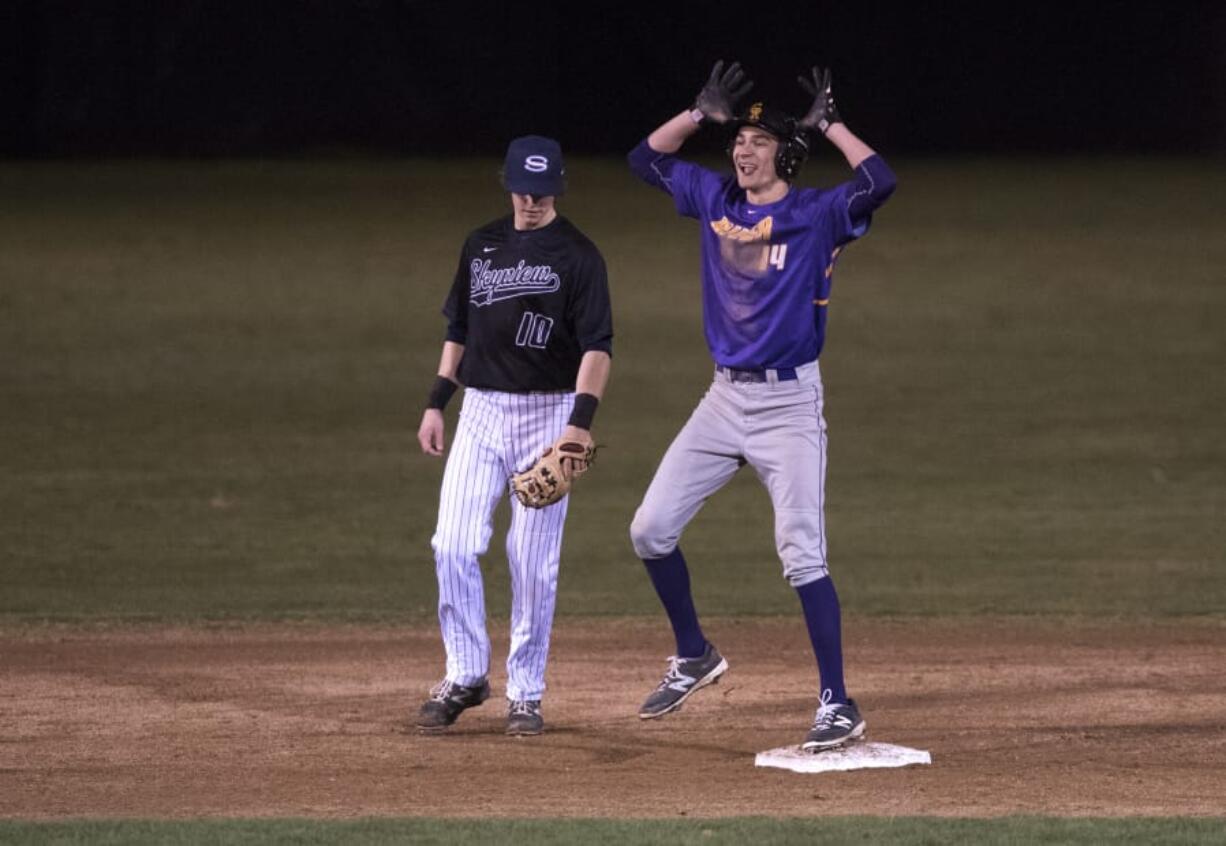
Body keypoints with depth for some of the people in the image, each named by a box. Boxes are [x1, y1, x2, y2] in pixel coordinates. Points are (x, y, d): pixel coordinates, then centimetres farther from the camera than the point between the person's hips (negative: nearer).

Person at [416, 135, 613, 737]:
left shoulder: (578, 256, -6)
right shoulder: (480, 246, 11)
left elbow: (597, 347, -12)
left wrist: (580, 422, -25)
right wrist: (437, 402, 11)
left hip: (548, 412, -4)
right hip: (481, 410, 4)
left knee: (534, 563, -2)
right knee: (453, 547, -5)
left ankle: (525, 693, 7)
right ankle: (465, 675, 8)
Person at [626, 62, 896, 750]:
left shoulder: (816, 215, -10)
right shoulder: (715, 199, 7)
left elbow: (879, 182, -27)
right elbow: (648, 158, 15)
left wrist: (829, 124, -17)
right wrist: (703, 112, 4)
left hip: (789, 403, -6)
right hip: (725, 398, 6)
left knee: (803, 555, -10)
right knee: (651, 530, 6)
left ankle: (838, 705, -7)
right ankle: (694, 655, 26)